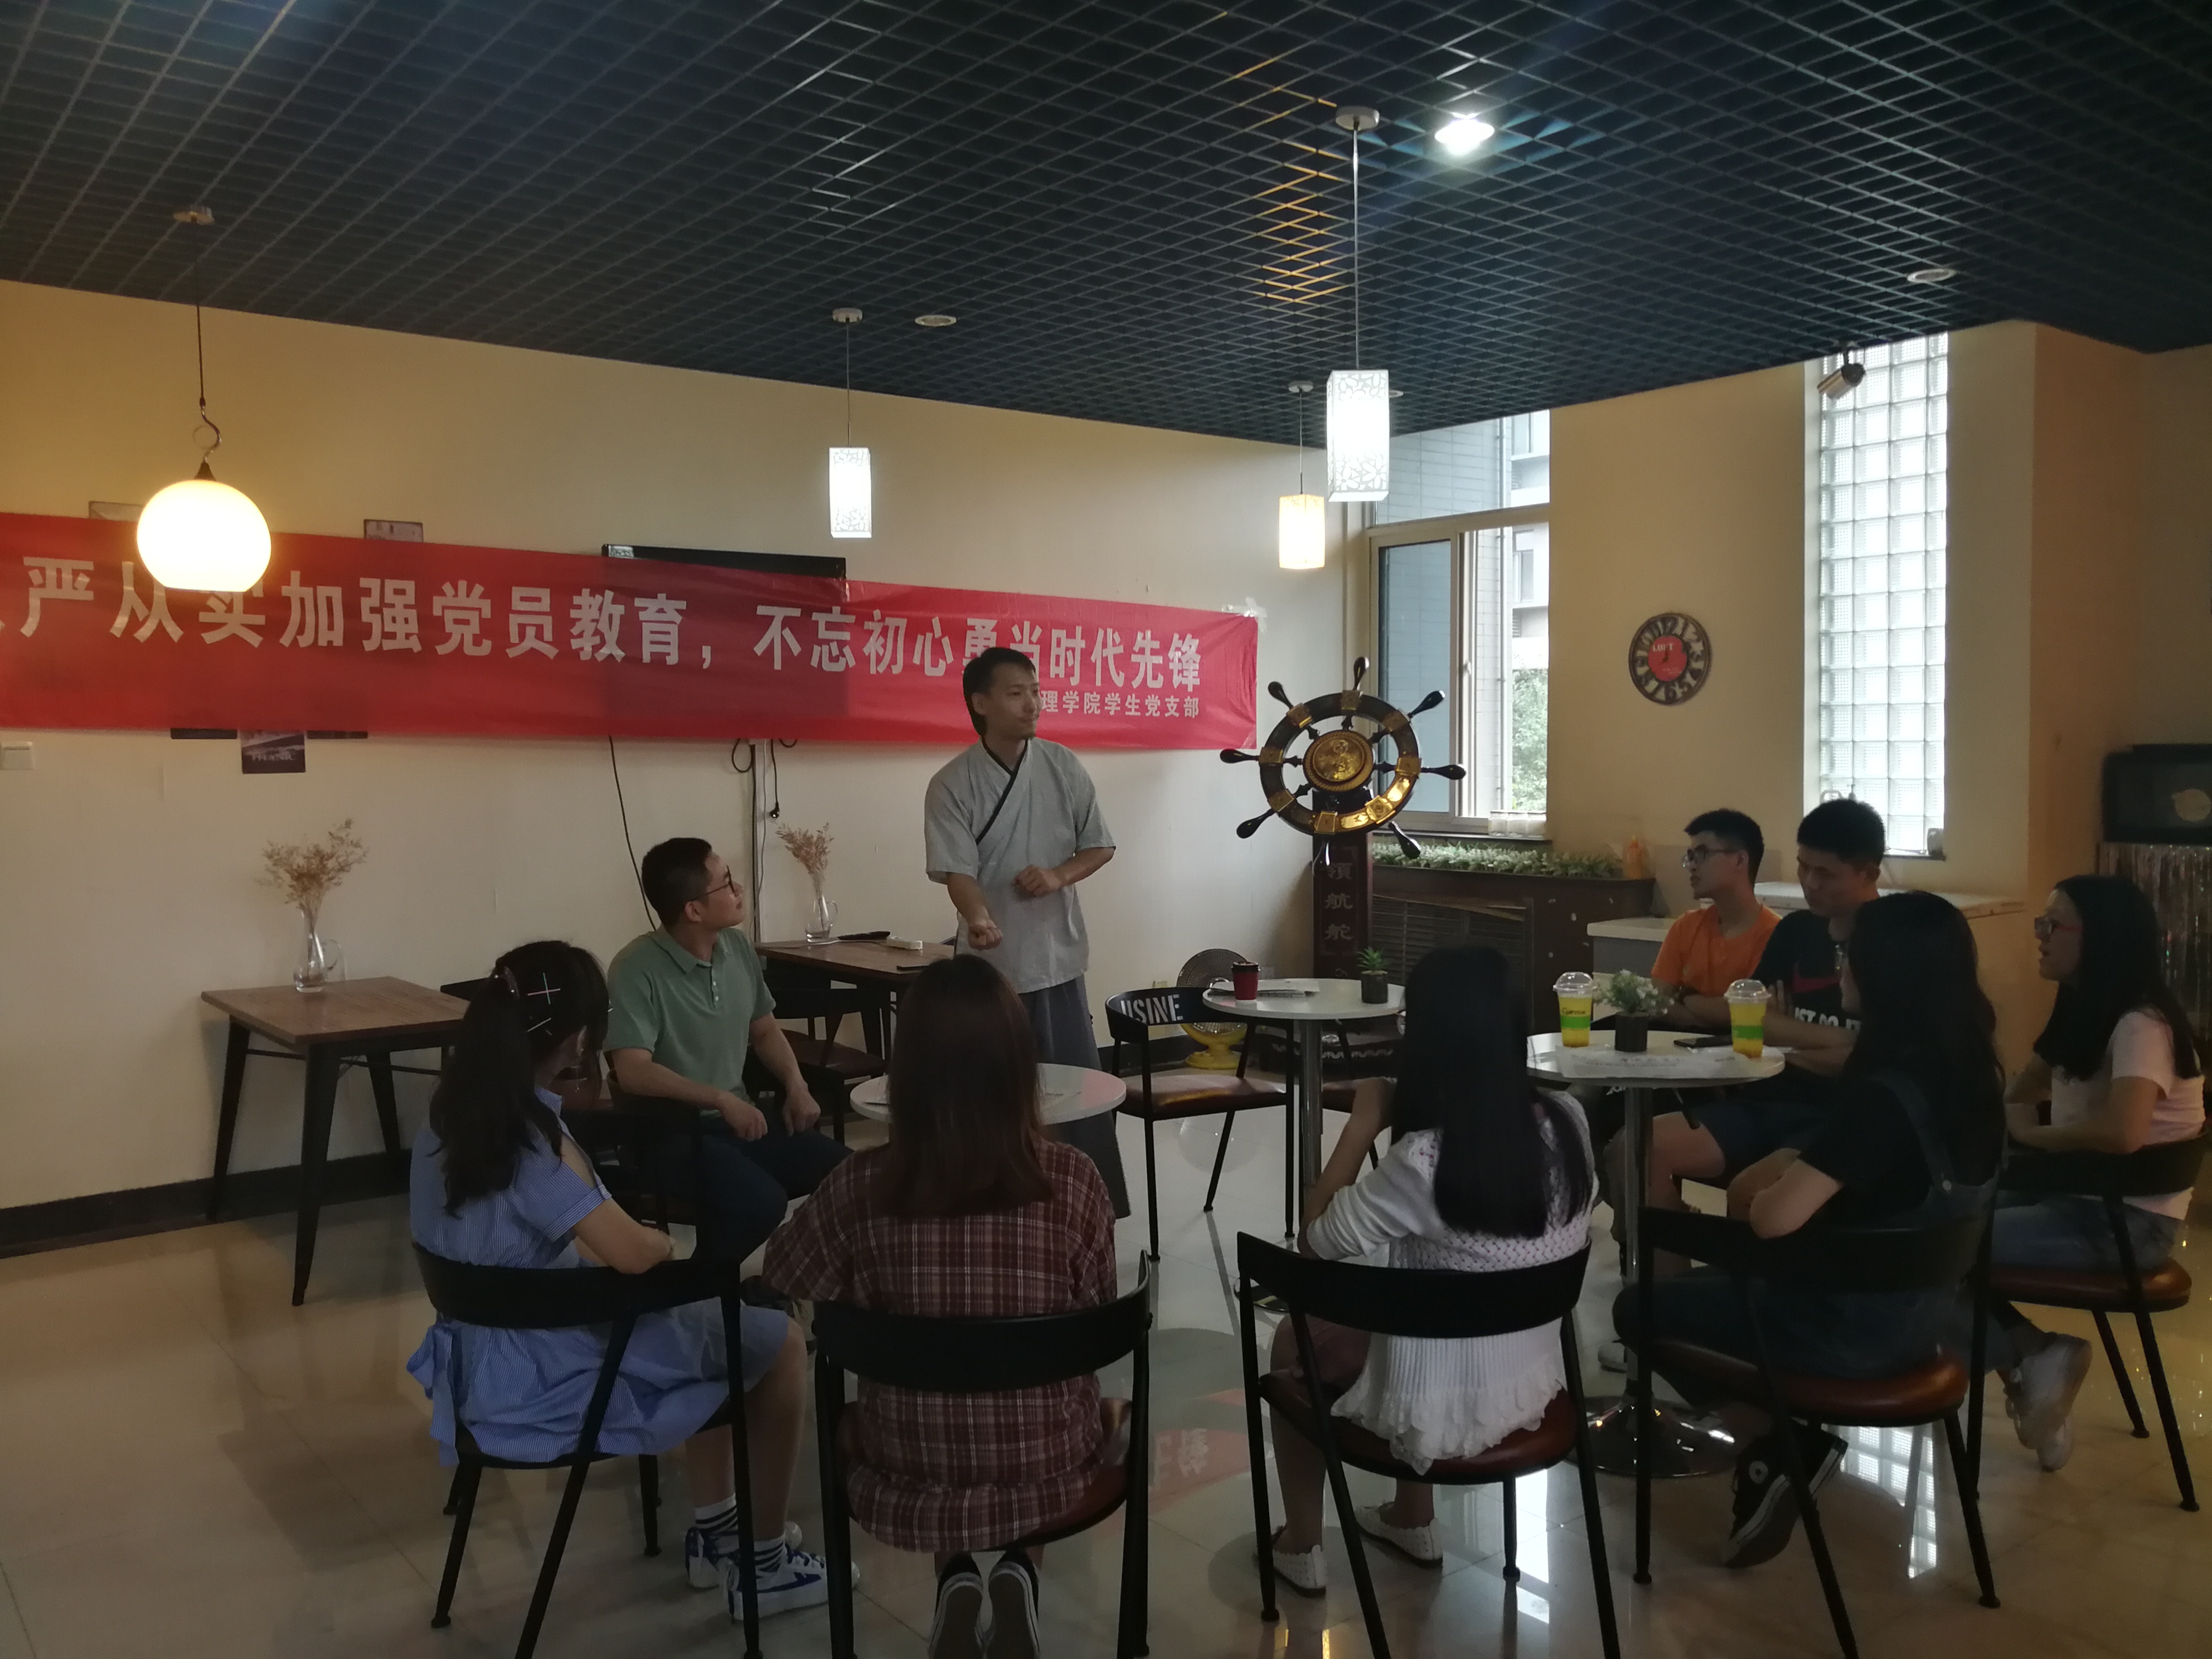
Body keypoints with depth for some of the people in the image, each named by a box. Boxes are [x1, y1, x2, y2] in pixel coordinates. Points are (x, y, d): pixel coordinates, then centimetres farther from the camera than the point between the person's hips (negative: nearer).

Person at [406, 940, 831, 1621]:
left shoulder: (449, 1113, -1)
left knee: (712, 1316, 26)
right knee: (778, 1343, 4)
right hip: (544, 1376, -9)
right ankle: (767, 1564, 18)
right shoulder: (534, 1142, -28)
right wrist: (666, 1242, -9)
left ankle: (714, 1530, 35)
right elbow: (636, 1253, -29)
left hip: (492, 1350, 9)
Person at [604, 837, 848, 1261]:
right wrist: (722, 1099, -26)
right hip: (669, 1131, -7)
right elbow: (632, 1072, -25)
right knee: (760, 1200, -31)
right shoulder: (637, 968, -17)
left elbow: (764, 1031, 18)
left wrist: (796, 1086, 1)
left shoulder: (738, 947, 5)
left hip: (738, 1118, 7)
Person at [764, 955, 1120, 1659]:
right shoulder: (1074, 1182, -19)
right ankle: (1017, 1573, 15)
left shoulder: (859, 1190, -19)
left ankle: (957, 1578, 14)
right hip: (1048, 1479, 0)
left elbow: (784, 1280, 1)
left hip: (908, 1487, 1)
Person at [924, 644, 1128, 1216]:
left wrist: (1059, 876, -12)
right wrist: (980, 919, -37)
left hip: (1059, 954, 3)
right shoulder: (953, 785, -8)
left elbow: (1100, 846, 8)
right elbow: (957, 871, -16)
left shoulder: (1063, 767, 2)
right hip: (992, 963, -3)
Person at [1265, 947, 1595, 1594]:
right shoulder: (1568, 1122, -12)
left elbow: (1316, 1240, -15)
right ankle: (1414, 1521, 45)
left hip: (1435, 1413, -6)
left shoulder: (1423, 1162, -30)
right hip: (1532, 1387, 6)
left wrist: (1363, 1123, -11)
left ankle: (1300, 1547, 34)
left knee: (1295, 1340, 22)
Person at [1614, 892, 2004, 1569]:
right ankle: (1783, 1448, 20)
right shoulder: (1971, 1077, -4)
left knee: (1639, 1308, 12)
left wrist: (1763, 1190, -9)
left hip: (1850, 1327, -8)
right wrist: (1788, 1169, 3)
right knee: (1706, 1282, 29)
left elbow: (1773, 1218, -31)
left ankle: (1771, 1446, 12)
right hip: (1920, 1313, 8)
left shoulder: (1882, 1098, -30)